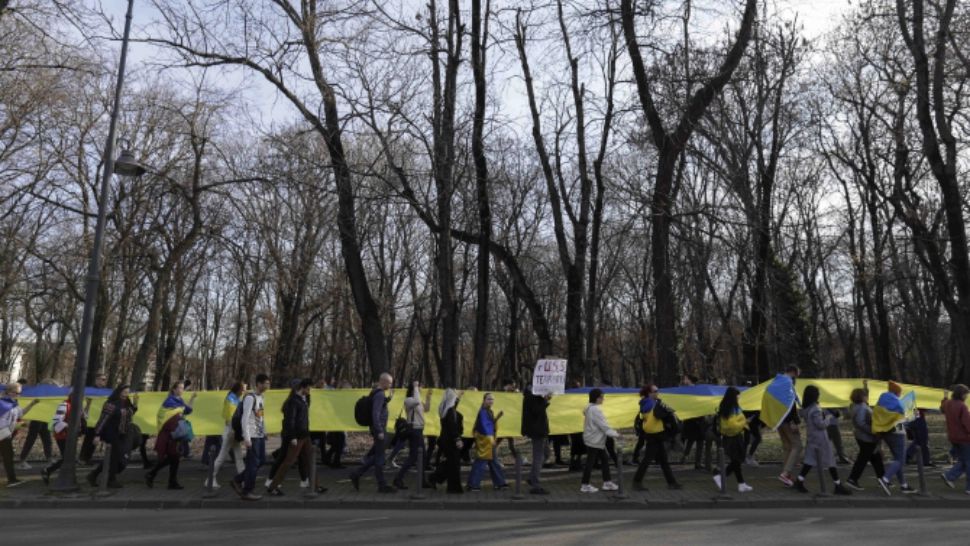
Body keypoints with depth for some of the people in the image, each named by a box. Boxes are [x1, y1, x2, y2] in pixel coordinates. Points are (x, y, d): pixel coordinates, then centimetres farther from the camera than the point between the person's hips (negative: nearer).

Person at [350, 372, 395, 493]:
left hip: (378, 429, 10)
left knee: (374, 455, 16)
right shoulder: (379, 395, -17)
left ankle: (356, 475, 18)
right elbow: (375, 414, -24)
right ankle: (382, 485, 3)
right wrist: (380, 431, -24)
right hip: (379, 429, -10)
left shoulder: (377, 393, 14)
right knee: (379, 457, -3)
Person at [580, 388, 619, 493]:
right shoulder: (595, 410, -19)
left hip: (595, 439, 10)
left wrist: (613, 432, 11)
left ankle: (607, 482, 19)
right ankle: (585, 485, 4)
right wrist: (615, 434, -16)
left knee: (604, 460, 13)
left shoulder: (590, 408, 13)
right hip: (594, 440, -10)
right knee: (590, 462, -3)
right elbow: (603, 425, -21)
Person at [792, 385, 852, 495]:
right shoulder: (815, 410, -20)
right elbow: (821, 424, -19)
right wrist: (828, 418, -4)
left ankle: (799, 482, 1)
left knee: (809, 461, 8)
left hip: (811, 438, 8)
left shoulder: (805, 409, 5)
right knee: (830, 461, 3)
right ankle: (838, 486, 12)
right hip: (820, 439, -8)